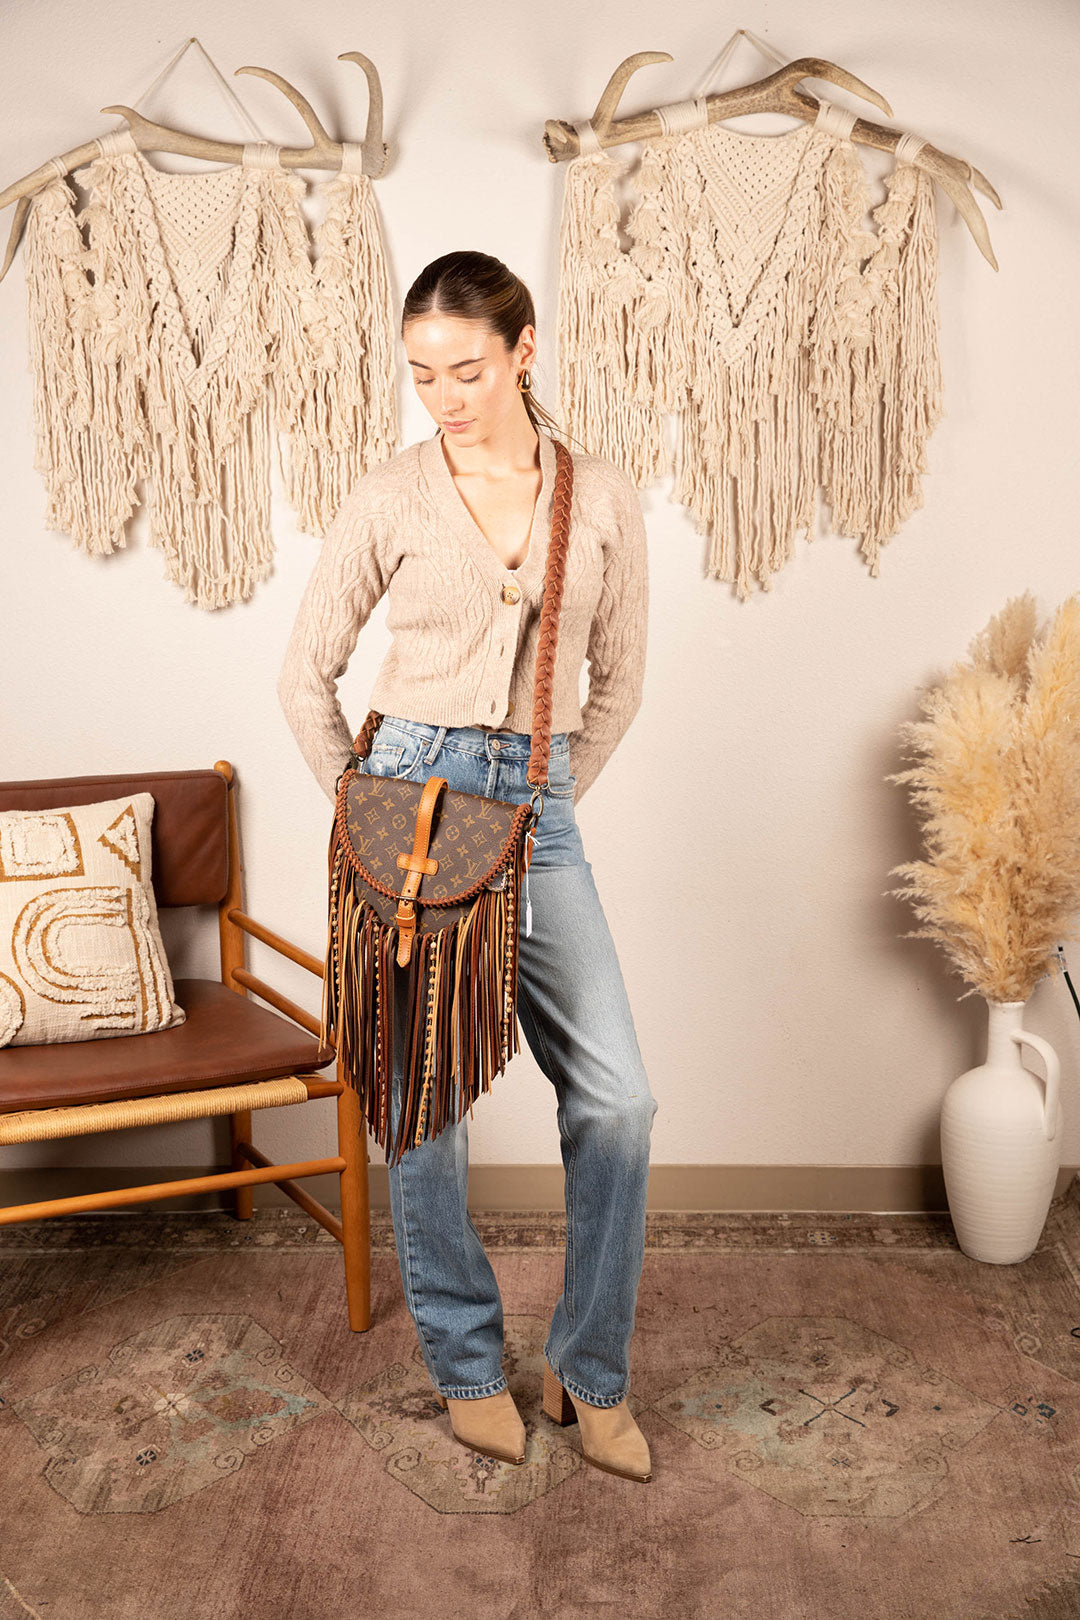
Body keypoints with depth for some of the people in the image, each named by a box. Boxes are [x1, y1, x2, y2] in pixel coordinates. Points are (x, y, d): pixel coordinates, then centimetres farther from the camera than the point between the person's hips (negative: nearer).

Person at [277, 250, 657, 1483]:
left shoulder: (602, 498, 4)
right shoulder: (389, 498, 0)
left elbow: (619, 680, 12)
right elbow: (306, 673, 7)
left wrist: (549, 800, 10)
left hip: (536, 812, 2)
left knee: (616, 1097, -5)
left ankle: (590, 1370, 16)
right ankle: (467, 1366, 24)